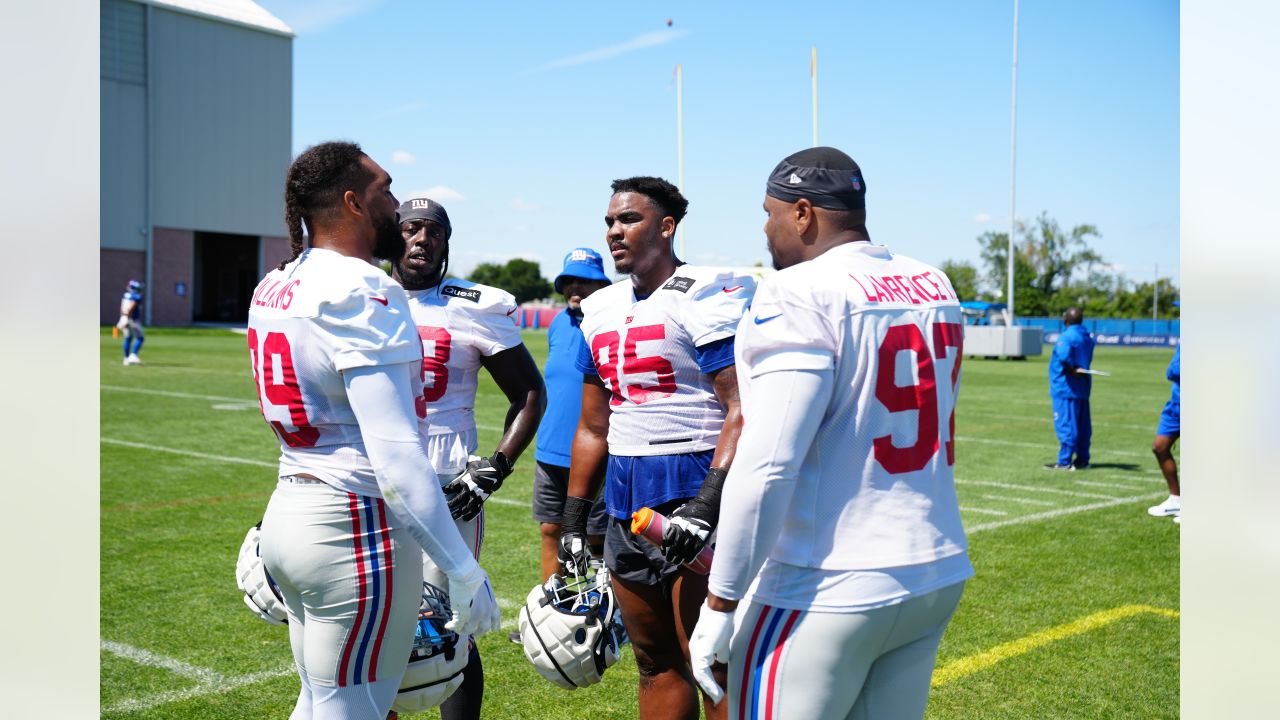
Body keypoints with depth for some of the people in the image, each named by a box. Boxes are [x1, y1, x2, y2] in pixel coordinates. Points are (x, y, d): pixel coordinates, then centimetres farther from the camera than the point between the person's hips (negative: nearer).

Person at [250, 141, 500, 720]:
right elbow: (396, 457, -24)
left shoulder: (275, 288, 9)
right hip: (356, 526, -9)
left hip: (290, 510, 9)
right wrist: (464, 572, -21)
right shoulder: (361, 297, -18)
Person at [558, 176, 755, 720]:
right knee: (655, 663, 16)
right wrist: (574, 520, 16)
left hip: (691, 491, -7)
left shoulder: (705, 297, -9)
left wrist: (707, 503, -24)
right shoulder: (601, 311, 14)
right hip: (625, 506, 8)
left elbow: (743, 410, -15)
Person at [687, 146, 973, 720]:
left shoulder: (800, 296, -15)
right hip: (937, 574, 8)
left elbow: (767, 466, -20)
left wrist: (719, 606, -15)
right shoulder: (935, 287, 9)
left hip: (828, 591, -8)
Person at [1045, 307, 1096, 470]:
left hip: (1066, 387, -9)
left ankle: (1065, 462, -6)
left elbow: (1063, 356, -31)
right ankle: (1082, 460, 18)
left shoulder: (1067, 336, -15)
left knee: (1066, 425, -7)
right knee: (1082, 426, 12)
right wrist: (1076, 369, 7)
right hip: (1083, 386, 9)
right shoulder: (1087, 337, 14)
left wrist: (1072, 369, -16)